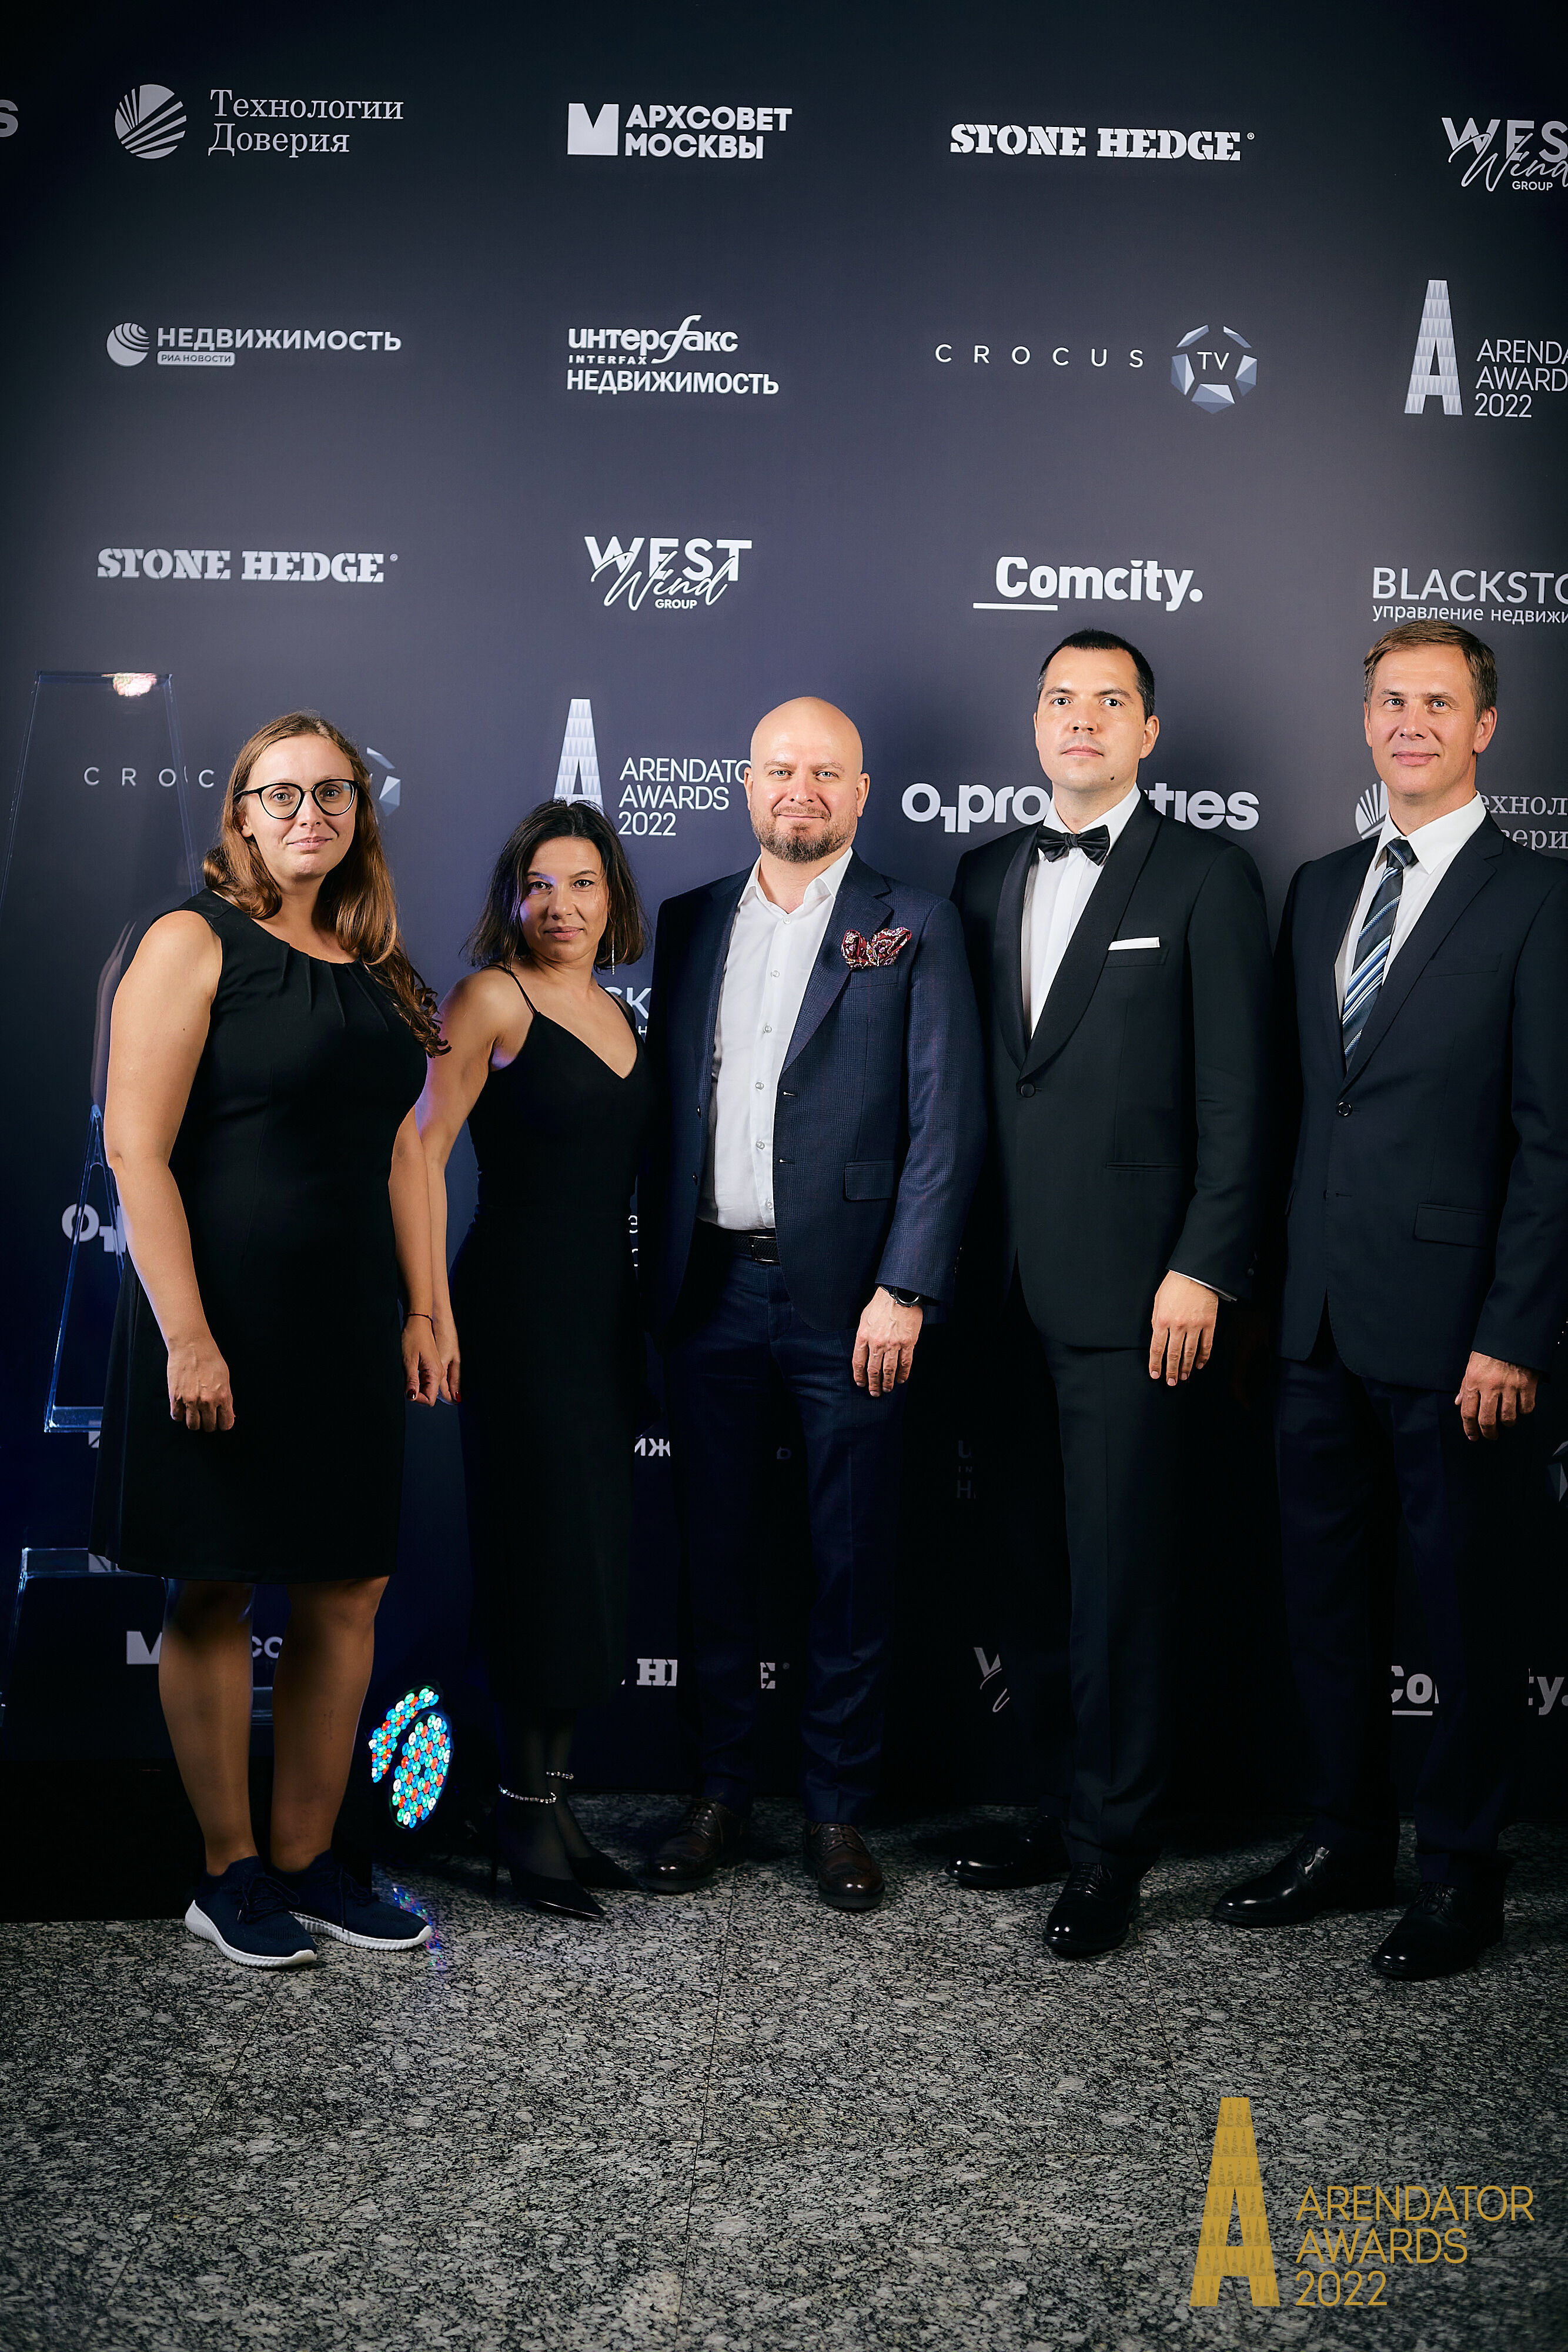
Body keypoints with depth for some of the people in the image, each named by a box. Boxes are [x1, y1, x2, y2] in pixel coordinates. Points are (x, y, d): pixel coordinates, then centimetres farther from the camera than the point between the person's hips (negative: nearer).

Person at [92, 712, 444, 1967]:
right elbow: (137, 1149, -13)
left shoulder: (371, 966, 12)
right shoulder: (194, 943, -6)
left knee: (349, 1591, 8)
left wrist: (424, 1312, 9)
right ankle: (229, 1873, 19)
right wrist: (186, 1337, -18)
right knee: (217, 1594, 5)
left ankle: (308, 1862, 22)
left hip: (346, 1324, 6)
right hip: (223, 1321, -6)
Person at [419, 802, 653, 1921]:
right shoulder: (494, 999, -5)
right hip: (519, 1304, -7)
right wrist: (432, 1310, -15)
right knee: (545, 1547, -5)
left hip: (608, 1311, 7)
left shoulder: (622, 1016, 15)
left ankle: (553, 1797, 19)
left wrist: (653, 1312, 9)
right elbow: (422, 1154, -10)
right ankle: (527, 1804, 8)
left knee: (595, 1555, 9)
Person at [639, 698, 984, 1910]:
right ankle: (721, 1794, 24)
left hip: (848, 1296, -3)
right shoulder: (692, 923, 12)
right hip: (710, 1293, 3)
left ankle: (839, 1809, 19)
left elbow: (946, 1122, -5)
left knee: (854, 1566, 5)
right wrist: (656, 1268, 4)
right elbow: (664, 1103, 12)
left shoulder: (914, 927, 1)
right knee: (714, 1554, 10)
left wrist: (904, 1290, -12)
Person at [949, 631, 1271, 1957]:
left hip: (1127, 1287, -5)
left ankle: (1110, 1848, 11)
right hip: (1006, 1286, 5)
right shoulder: (985, 877, 15)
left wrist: (1203, 1268, -11)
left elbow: (1235, 1094, -5)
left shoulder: (1206, 877, 0)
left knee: (1117, 1573, -1)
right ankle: (1065, 1807, 24)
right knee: (1036, 1565, 11)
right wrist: (953, 1260, 9)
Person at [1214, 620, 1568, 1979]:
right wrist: (1269, 1280, 9)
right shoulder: (1321, 889, 13)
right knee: (1328, 1594, 14)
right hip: (1318, 1322, 6)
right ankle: (1347, 1842, 30)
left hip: (1448, 1332, -6)